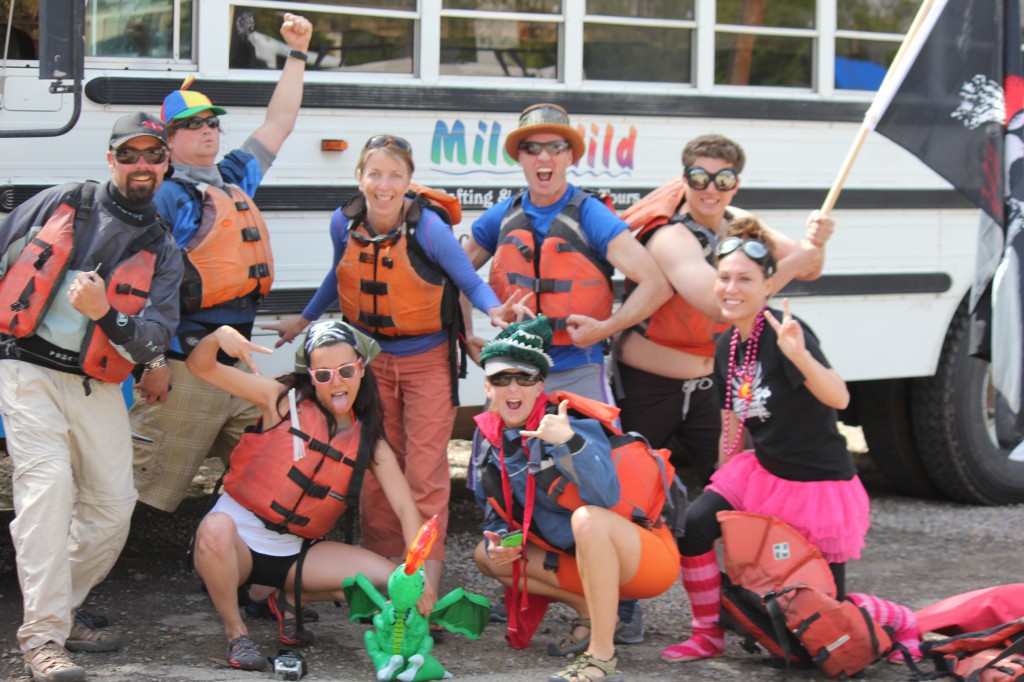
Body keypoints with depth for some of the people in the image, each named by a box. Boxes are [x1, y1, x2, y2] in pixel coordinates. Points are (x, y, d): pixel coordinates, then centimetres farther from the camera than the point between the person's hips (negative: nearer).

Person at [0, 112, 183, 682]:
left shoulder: (162, 250, 8)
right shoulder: (61, 204, 4)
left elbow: (155, 340, -2)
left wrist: (105, 313, -20)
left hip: (97, 387, 4)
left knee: (114, 502, 0)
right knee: (48, 480, -19)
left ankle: (57, 614, 19)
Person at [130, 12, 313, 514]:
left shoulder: (235, 180, 18)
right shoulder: (164, 196, -6)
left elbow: (277, 125, 29)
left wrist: (297, 54, 28)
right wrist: (151, 364, -19)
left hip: (237, 365, 8)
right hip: (182, 372, -8)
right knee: (147, 491, -9)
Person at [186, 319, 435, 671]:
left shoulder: (368, 440, 2)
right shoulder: (283, 400, -8)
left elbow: (405, 507, -4)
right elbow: (200, 366, -10)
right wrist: (219, 336, -34)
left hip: (292, 552, 4)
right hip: (234, 540, -4)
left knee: (387, 581, -12)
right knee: (216, 527, -40)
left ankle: (291, 600, 15)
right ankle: (235, 632, -13)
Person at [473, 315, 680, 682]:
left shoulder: (570, 424, -20)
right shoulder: (492, 439, 0)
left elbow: (606, 496, -35)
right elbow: (497, 516, 12)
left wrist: (570, 442, -48)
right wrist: (497, 544, -10)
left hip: (651, 558, -7)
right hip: (580, 562, 7)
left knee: (587, 517, -36)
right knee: (486, 556, 2)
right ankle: (590, 611, 4)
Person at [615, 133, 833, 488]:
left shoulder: (737, 223, 0)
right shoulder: (672, 238, -23)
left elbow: (806, 269, 0)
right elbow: (719, 305, -38)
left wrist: (813, 242, -24)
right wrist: (793, 262, -34)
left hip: (709, 385, 6)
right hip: (647, 388, -6)